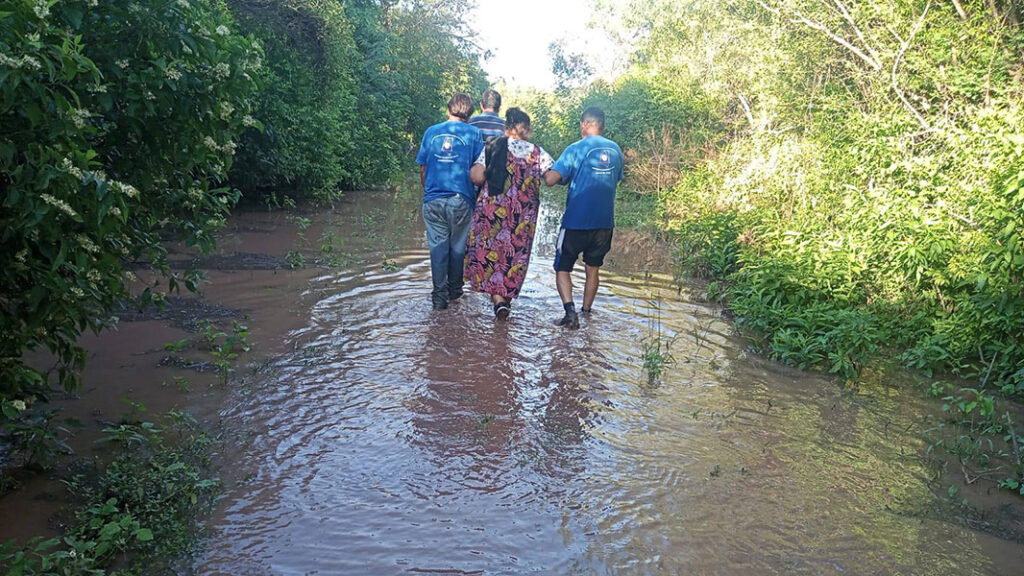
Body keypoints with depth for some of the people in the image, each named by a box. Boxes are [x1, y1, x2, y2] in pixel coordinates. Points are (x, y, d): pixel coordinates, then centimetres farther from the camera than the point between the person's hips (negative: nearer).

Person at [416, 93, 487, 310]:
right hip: (461, 200, -1)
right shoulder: (474, 134, -1)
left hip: (433, 200, 1)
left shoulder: (431, 132, 6)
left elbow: (423, 170, 10)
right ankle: (454, 289, 27)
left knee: (438, 246, 6)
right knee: (457, 246, 13)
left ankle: (439, 294, 3)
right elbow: (479, 171, -1)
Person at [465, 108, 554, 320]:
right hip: (524, 214, 1)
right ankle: (507, 296, 20)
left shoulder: (492, 148, 1)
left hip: (492, 209, 0)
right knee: (516, 252, 14)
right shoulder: (537, 153, 1)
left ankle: (498, 299, -8)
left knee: (490, 249, 6)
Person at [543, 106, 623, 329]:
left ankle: (570, 310, -13)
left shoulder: (576, 149, -10)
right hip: (605, 221, 5)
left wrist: (544, 172, 5)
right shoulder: (615, 150, 7)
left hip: (576, 221, -5)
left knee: (562, 268, 5)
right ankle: (587, 311, 23)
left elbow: (551, 180, -18)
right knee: (593, 269, 19)